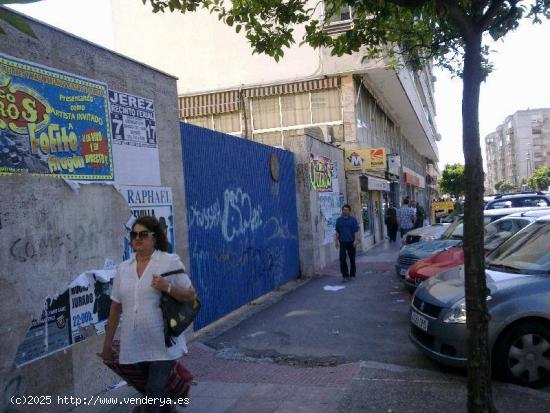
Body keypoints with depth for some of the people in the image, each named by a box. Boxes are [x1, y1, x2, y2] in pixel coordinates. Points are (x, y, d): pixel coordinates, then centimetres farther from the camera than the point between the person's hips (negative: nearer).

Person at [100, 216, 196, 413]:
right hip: (135, 344, 5)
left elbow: (190, 295, -3)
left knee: (155, 390, -10)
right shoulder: (123, 268, 7)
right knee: (157, 390, 18)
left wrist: (167, 288, -21)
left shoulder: (170, 261, -5)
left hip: (163, 344, -4)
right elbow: (115, 308, 11)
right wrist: (107, 343, 14)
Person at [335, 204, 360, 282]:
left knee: (352, 259, 8)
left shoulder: (353, 219, -1)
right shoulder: (339, 220, 6)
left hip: (351, 242, -1)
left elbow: (356, 231, -3)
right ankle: (345, 275, -2)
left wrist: (355, 240, -12)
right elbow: (337, 231, 11)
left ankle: (352, 275, 20)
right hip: (342, 242, 1)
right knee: (342, 259, -8)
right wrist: (336, 240, 8)